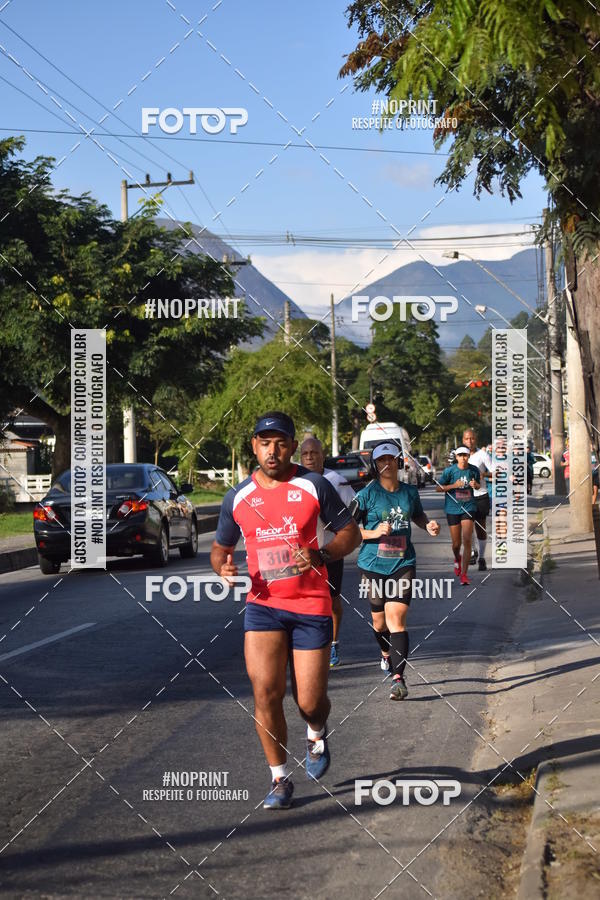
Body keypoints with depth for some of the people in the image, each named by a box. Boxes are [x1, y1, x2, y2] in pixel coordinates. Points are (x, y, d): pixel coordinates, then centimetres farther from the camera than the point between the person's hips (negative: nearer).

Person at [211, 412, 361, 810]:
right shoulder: (238, 497, 5)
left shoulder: (314, 486, -3)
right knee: (265, 692, -12)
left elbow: (351, 532, 2)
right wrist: (223, 566, -7)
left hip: (311, 605, -2)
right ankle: (280, 779, 6)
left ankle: (317, 734, 39)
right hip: (263, 604, 2)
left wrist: (320, 556, -17)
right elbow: (221, 546, 17)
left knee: (310, 702, 0)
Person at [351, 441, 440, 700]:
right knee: (379, 619, 13)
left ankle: (398, 678, -17)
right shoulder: (367, 494, -5)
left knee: (396, 618, -13)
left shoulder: (410, 492, 5)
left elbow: (417, 515, 24)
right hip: (374, 564, 0)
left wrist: (428, 525, 4)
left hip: (403, 564, 0)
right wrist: (373, 533, -17)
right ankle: (386, 654, 46)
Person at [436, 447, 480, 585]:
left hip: (469, 508, 0)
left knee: (467, 541, -13)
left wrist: (475, 485, -8)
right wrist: (454, 485, -17)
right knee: (456, 544, 8)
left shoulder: (474, 470, 0)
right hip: (453, 509, 0)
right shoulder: (449, 471, -7)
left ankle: (464, 574, -7)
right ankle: (457, 559, 45)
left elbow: (478, 485, 17)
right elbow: (438, 488, -2)